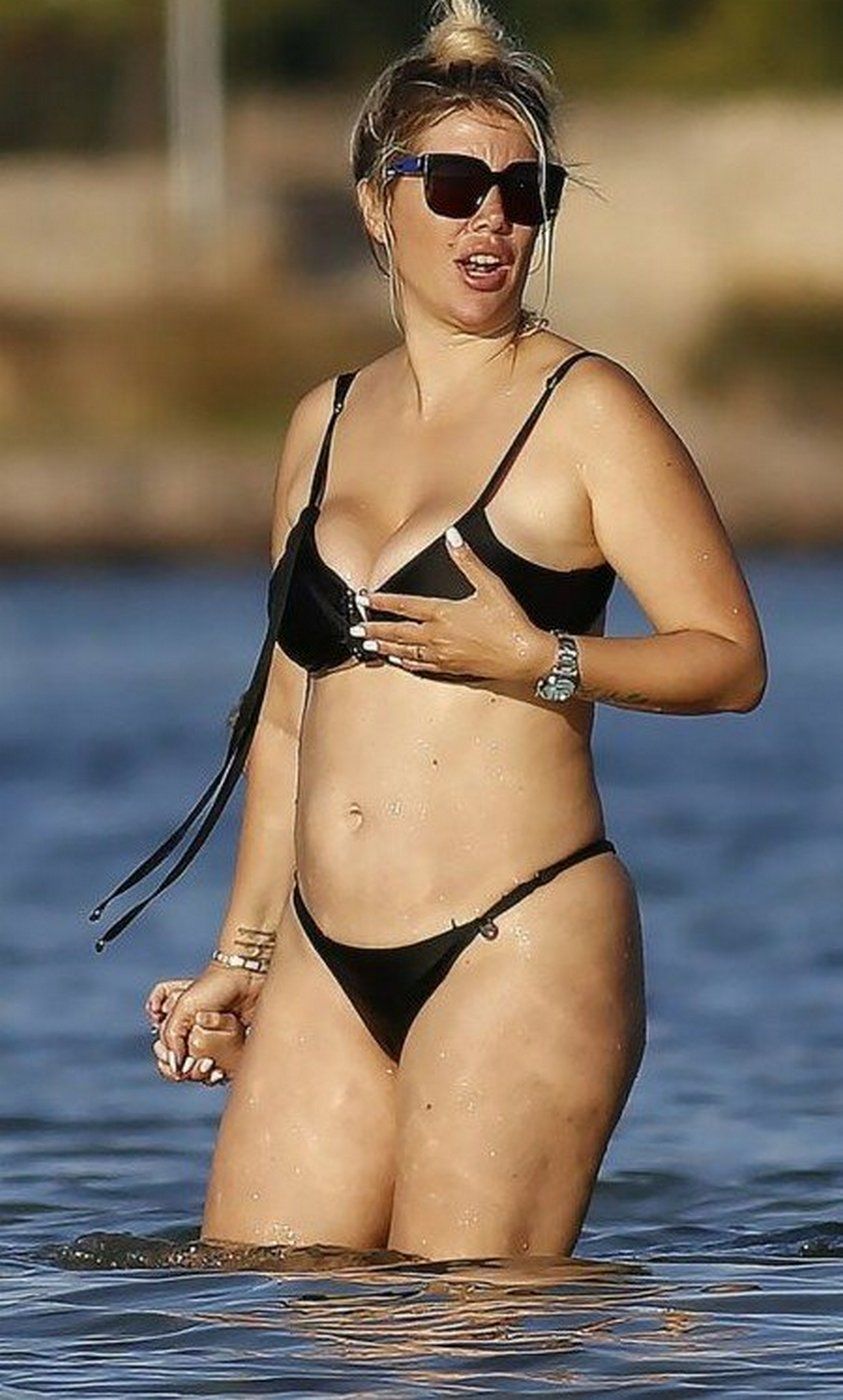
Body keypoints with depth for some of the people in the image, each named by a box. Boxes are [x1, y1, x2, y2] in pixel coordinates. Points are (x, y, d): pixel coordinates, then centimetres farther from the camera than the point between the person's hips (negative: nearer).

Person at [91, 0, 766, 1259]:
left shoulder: (584, 412, -1)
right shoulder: (328, 424, 17)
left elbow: (731, 659, -5)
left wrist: (538, 660, -20)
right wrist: (242, 952, 22)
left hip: (519, 952, -6)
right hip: (329, 965, 6)